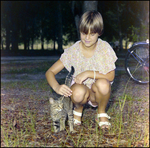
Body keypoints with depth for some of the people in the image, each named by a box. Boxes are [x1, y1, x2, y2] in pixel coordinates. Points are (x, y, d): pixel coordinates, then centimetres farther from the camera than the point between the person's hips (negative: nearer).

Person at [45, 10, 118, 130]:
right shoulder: (73, 51, -11)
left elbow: (111, 76, -14)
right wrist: (57, 87, -33)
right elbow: (50, 72, -12)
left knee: (103, 84, -35)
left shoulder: (104, 48, -12)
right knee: (78, 92, -37)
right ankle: (78, 110, 2)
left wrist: (89, 73, -27)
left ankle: (101, 114, -3)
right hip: (81, 89, 0)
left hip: (97, 93, 1)